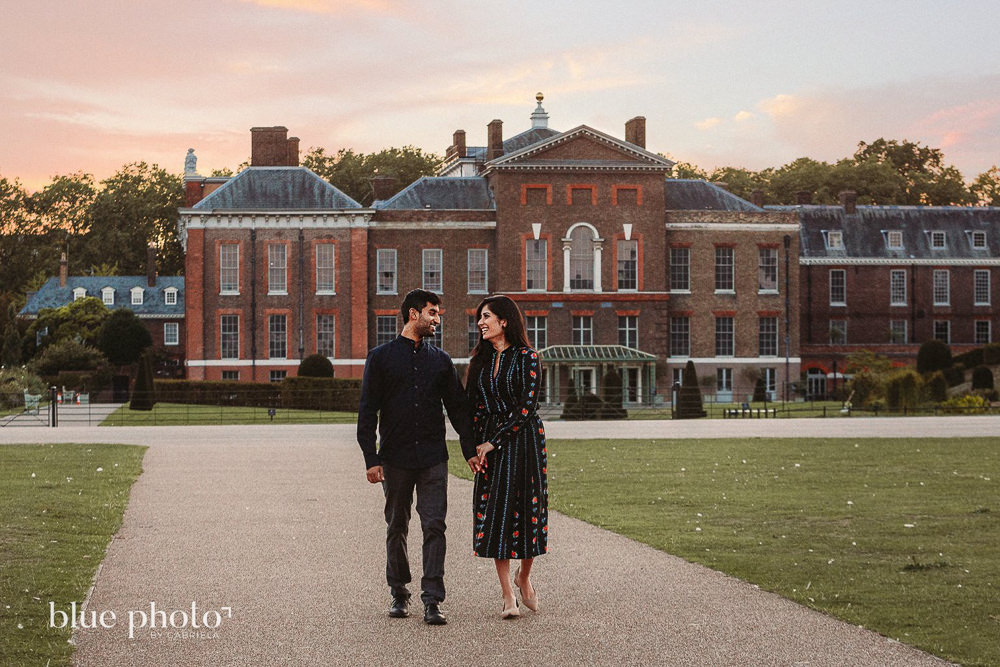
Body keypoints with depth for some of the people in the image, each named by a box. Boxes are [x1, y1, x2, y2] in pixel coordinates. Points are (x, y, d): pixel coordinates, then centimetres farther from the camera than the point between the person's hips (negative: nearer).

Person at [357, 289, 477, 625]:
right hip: (395, 458, -1)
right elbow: (368, 411, 0)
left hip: (433, 458, 1)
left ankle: (432, 601, -7)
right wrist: (371, 458, -7)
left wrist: (470, 450, 6)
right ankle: (399, 594, 22)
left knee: (434, 527, -7)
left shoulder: (441, 360, 12)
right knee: (397, 528, 8)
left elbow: (458, 408, 15)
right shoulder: (381, 357, 3)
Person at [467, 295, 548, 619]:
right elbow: (473, 405, 11)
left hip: (522, 439, -4)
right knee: (494, 512, -3)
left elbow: (526, 407, -12)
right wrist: (474, 446, -2)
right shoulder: (480, 359, 11)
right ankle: (507, 596, 0)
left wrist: (493, 442, -12)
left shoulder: (526, 357, -6)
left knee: (526, 508, -2)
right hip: (488, 441, 4)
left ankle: (523, 577, 23)